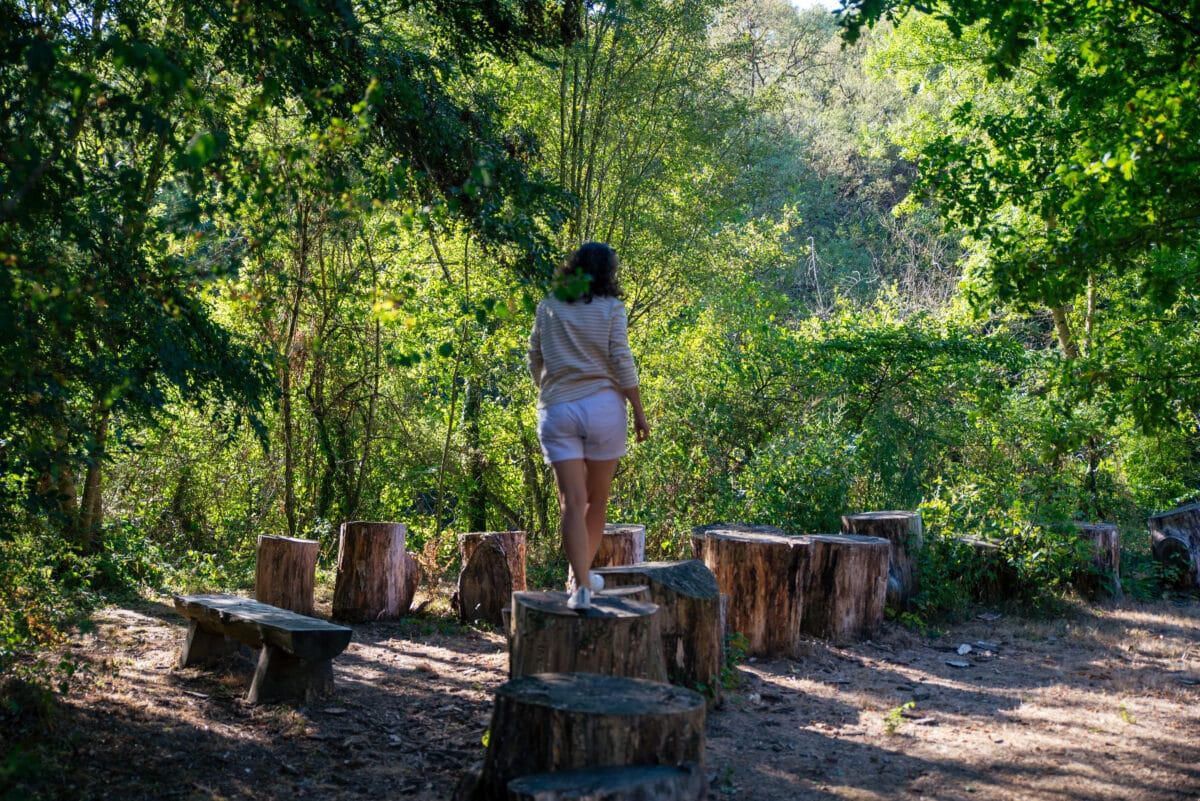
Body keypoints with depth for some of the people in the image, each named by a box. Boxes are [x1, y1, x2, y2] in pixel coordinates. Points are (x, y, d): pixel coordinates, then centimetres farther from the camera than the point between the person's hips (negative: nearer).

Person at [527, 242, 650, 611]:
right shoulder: (611, 307, 1)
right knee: (597, 498, 14)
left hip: (556, 411, 2)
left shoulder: (548, 308, 9)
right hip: (603, 405, -1)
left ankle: (582, 585, -13)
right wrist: (639, 413, 0)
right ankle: (583, 572, 24)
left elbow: (534, 361, 15)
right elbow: (622, 362, -5)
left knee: (572, 501, -4)